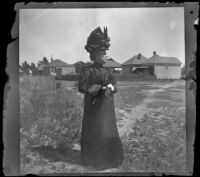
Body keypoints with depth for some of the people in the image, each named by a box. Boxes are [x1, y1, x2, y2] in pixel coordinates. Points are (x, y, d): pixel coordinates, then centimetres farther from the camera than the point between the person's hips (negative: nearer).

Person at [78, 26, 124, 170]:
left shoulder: (107, 71, 9)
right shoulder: (87, 71, -10)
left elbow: (115, 86, 6)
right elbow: (82, 88, -18)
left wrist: (110, 88, -18)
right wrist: (101, 88, -21)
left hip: (107, 107, 6)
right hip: (94, 107, -6)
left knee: (109, 133, 11)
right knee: (94, 133, 4)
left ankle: (109, 157, 26)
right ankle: (92, 159, 20)